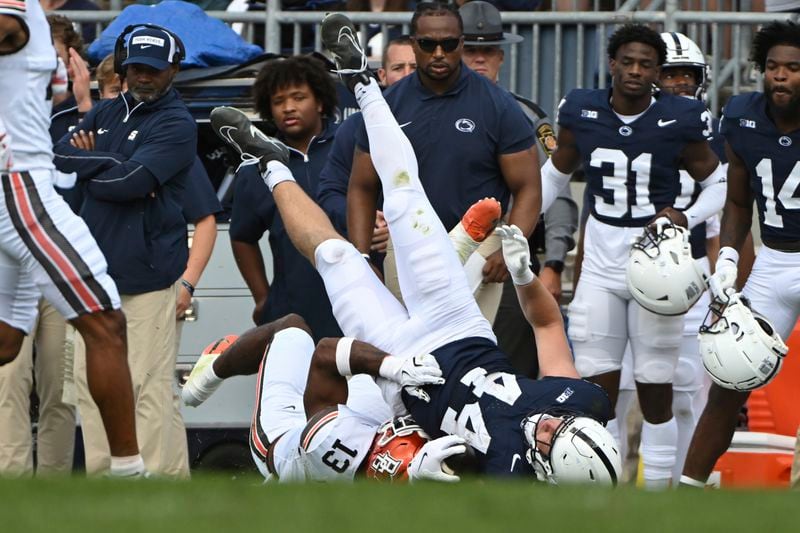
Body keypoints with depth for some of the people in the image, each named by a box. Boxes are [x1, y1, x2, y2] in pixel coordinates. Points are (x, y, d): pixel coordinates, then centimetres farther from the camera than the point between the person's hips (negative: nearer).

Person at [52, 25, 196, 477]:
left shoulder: (177, 124, -4)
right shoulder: (107, 113, 18)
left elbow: (128, 183, -17)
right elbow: (61, 156, 5)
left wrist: (88, 166, -3)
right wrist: (112, 165, -9)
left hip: (148, 274, -7)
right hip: (95, 270, 7)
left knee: (149, 385, -10)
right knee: (92, 381, 7)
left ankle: (161, 479, -9)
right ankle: (102, 478, 12)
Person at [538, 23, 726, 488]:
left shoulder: (681, 120, -9)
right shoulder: (582, 111, -1)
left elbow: (717, 183, 5)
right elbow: (555, 175, 15)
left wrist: (686, 218, -13)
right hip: (601, 261, 3)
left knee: (656, 387, 1)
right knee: (597, 384, 2)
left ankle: (656, 492, 10)